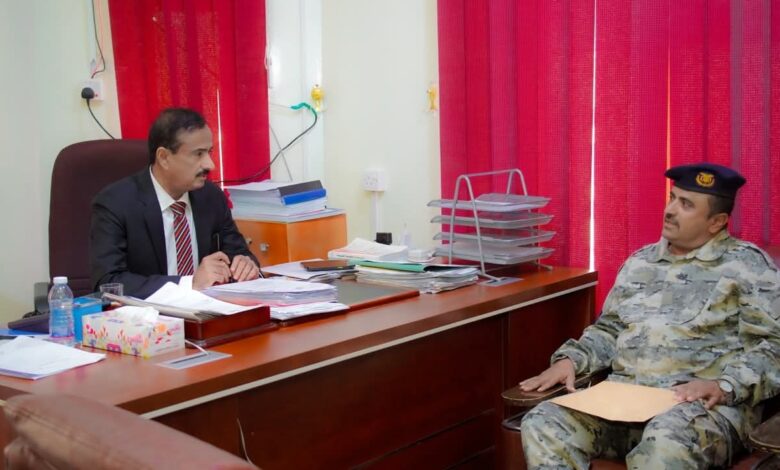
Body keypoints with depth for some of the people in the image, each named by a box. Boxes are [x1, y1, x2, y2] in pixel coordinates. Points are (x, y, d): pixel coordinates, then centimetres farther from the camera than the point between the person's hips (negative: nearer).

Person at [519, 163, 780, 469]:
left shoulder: (747, 265, 5)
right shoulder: (640, 262, 22)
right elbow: (609, 329, 26)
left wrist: (725, 386, -19)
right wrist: (570, 359, 6)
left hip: (706, 403, -5)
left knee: (664, 445, -40)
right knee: (542, 424, -22)